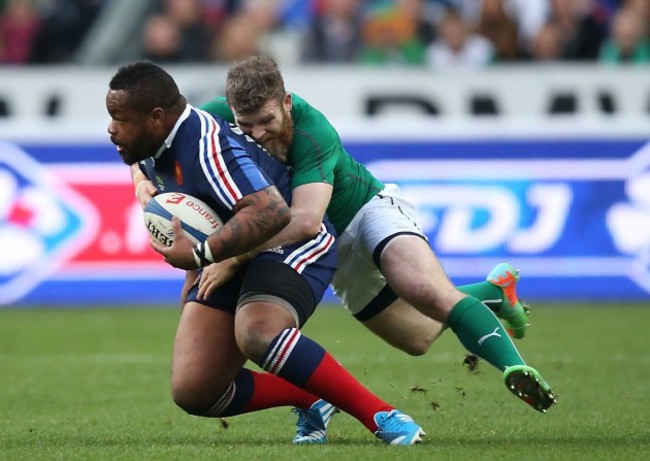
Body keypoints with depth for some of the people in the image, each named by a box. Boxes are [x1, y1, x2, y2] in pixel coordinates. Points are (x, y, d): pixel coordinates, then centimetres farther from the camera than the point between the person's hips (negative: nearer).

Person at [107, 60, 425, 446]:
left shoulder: (206, 145, -28)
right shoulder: (150, 155, 2)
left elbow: (271, 212, -38)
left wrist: (200, 255, -33)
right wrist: (194, 273, 20)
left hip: (293, 245, -9)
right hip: (234, 259, 9)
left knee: (257, 333, -40)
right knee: (192, 392, -6)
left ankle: (382, 417, -29)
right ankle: (312, 400, 13)